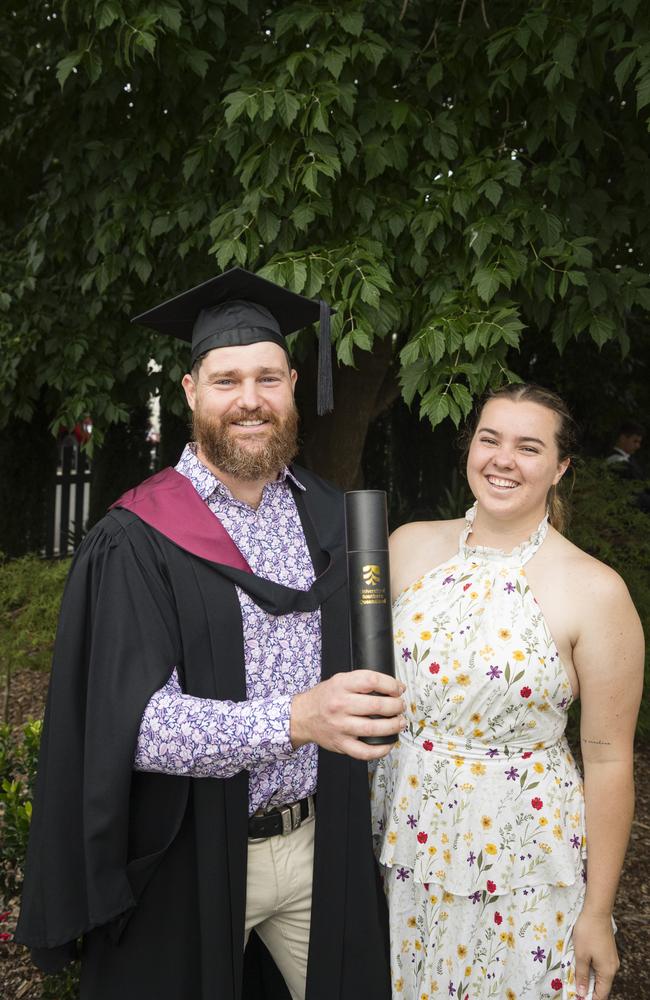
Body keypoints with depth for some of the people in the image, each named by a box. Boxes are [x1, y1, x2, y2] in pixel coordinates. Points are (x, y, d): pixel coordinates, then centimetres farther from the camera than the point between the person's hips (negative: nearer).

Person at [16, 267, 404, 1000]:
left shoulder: (328, 516, 1)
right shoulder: (137, 543, -14)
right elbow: (132, 721, -22)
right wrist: (293, 719, -34)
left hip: (320, 844, 4)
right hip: (193, 858, -3)